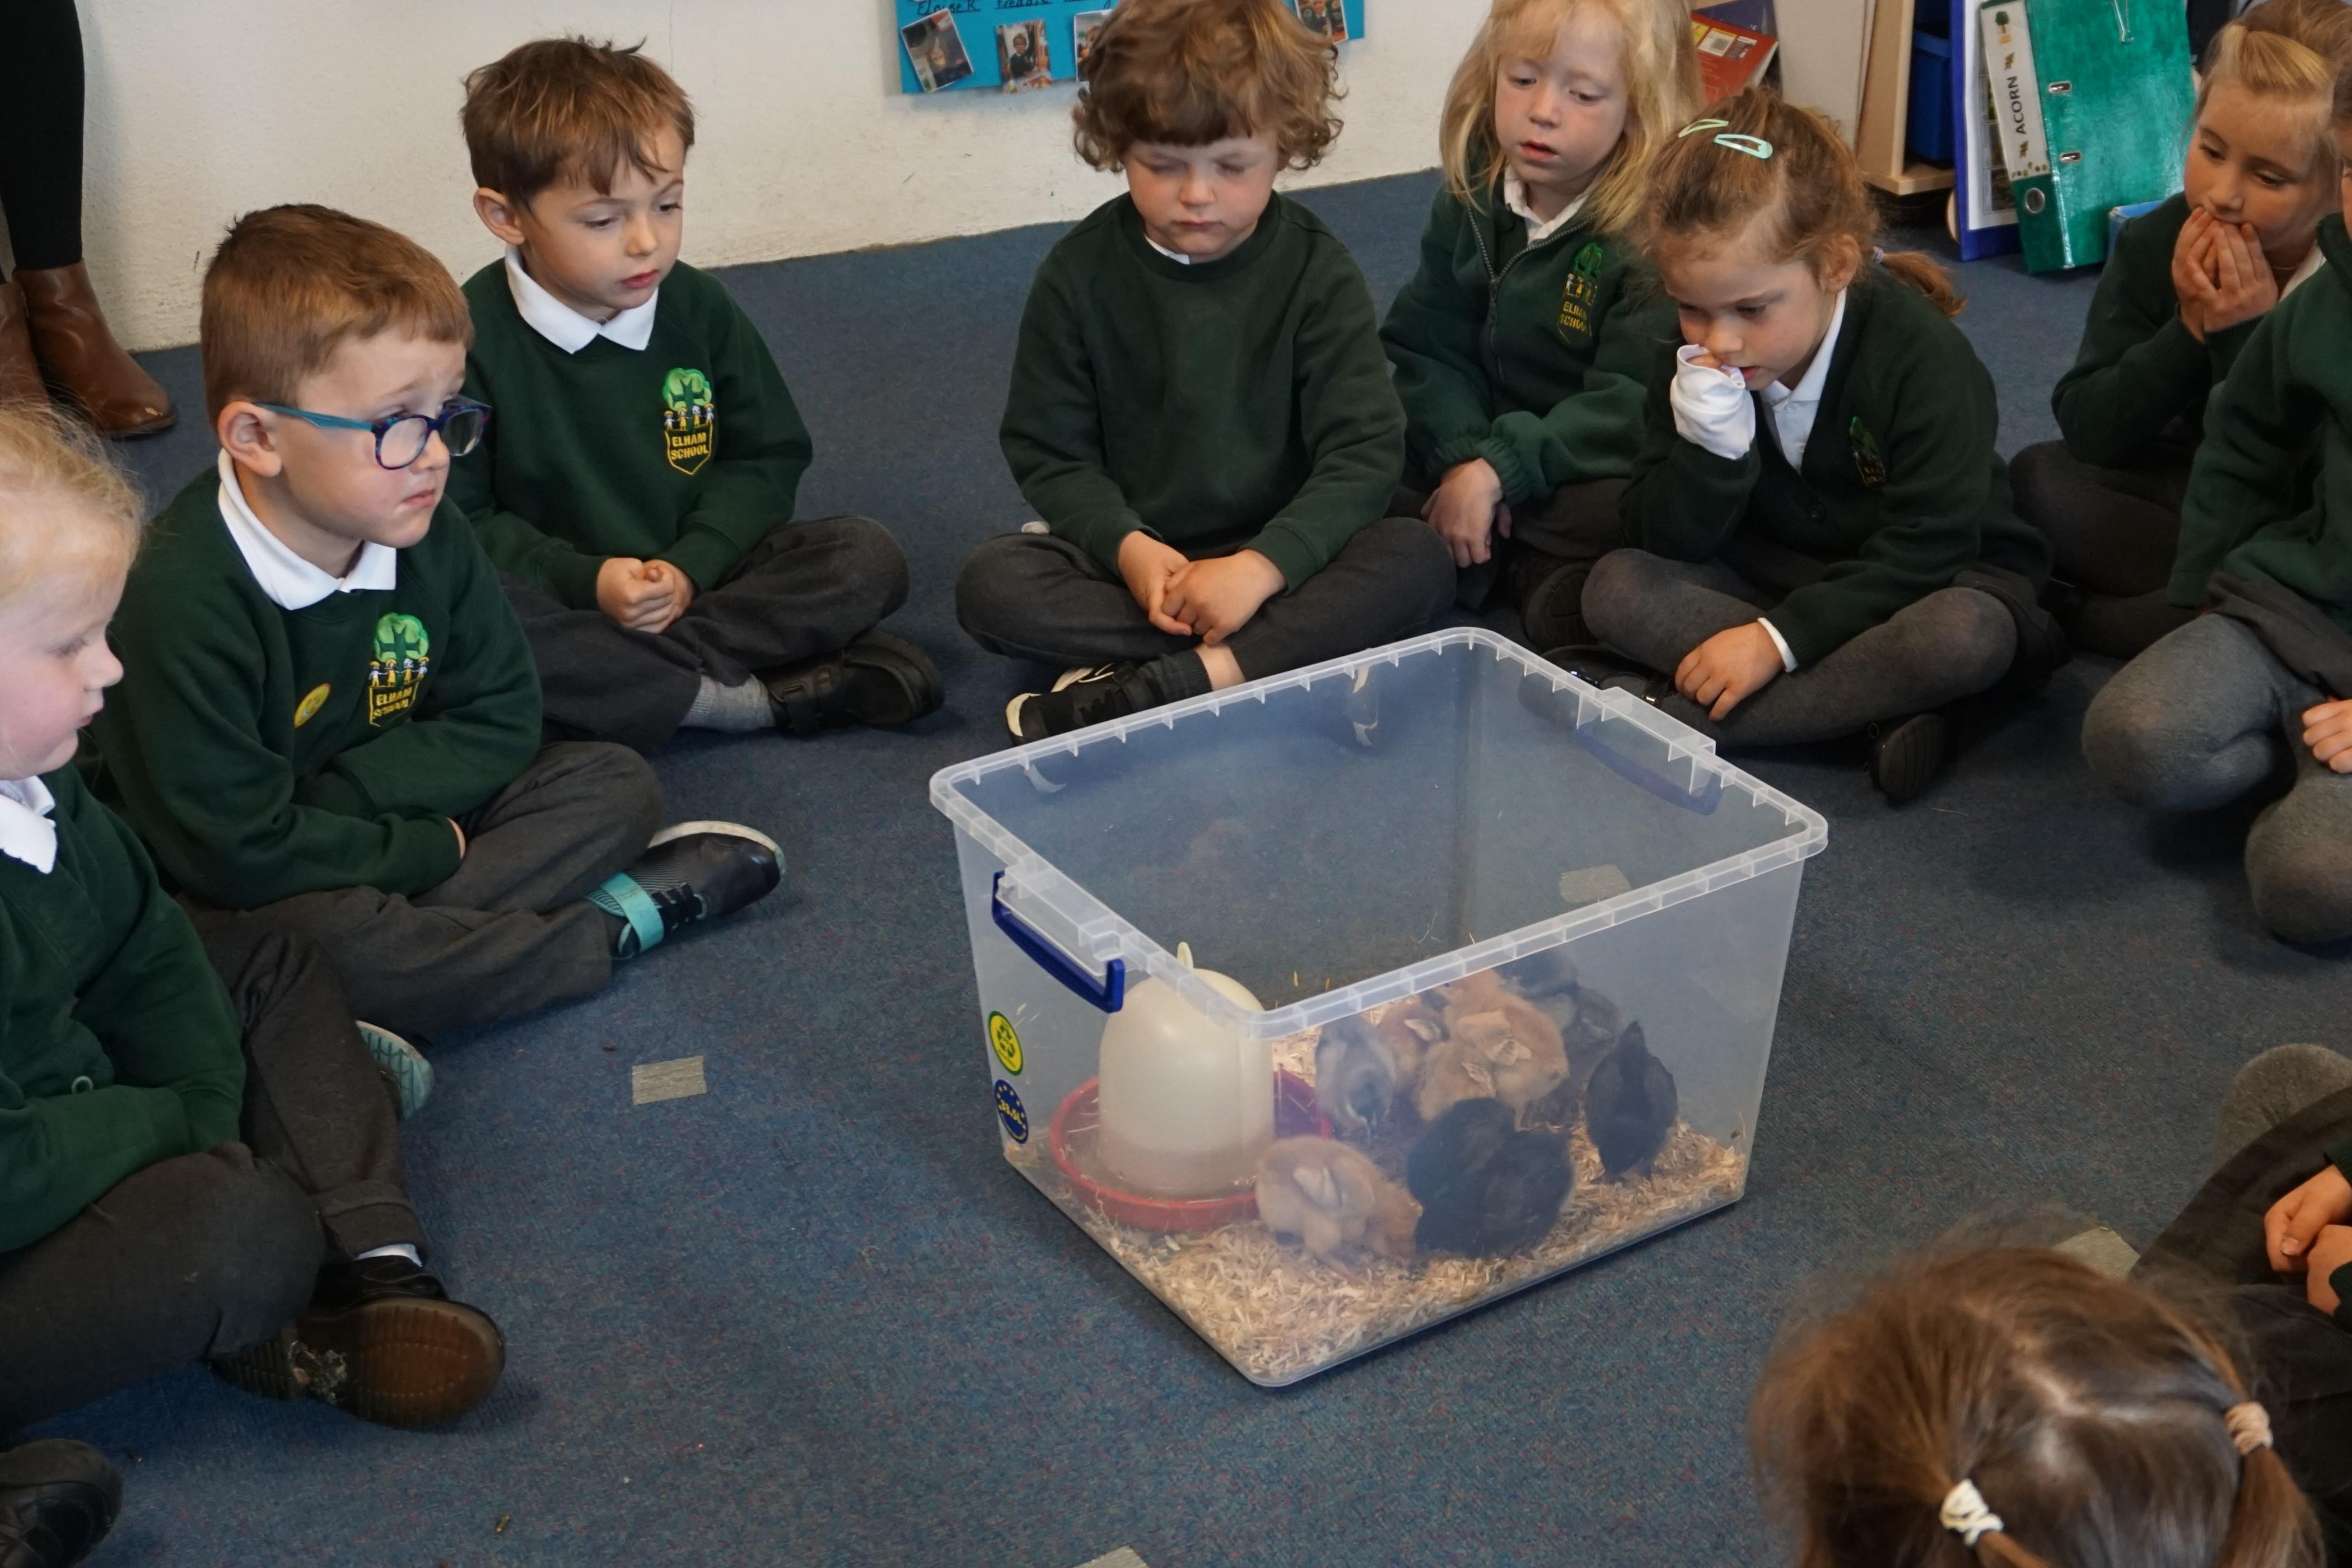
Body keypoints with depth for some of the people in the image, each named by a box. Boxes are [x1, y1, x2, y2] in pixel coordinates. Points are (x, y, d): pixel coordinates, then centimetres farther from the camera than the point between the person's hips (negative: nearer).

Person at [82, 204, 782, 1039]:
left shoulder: (429, 535, -6)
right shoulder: (181, 601, -27)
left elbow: (498, 719, -1)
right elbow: (236, 852, -26)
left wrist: (329, 804, -17)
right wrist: (430, 848, -16)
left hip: (402, 818, 7)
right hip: (243, 904, -6)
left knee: (615, 784, -3)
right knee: (333, 944, -38)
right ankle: (609, 924, -15)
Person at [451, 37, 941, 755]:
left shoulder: (701, 309, -1)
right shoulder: (472, 337, -12)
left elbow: (766, 459, 5)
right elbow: (457, 520, -10)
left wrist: (691, 567, -13)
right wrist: (586, 582, -23)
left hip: (699, 580, 4)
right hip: (563, 601, -3)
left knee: (868, 558, -15)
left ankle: (626, 679, -23)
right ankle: (768, 695, -29)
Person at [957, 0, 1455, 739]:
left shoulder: (1318, 272, -7)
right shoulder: (1078, 274, -5)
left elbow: (1366, 447, -13)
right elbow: (1049, 451, -3)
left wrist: (1264, 565, -28)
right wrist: (1128, 548, -22)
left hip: (1279, 550, -1)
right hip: (1132, 550, 1)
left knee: (1419, 559, -27)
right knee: (989, 585, -26)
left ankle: (1151, 687, -33)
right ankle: (1310, 645, -28)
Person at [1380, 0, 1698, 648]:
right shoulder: (1470, 198, 1)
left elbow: (1628, 409, -22)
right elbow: (1428, 348, 0)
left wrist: (1498, 471, -27)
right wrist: (1462, 457, -17)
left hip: (1599, 477, -5)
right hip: (1476, 450, 5)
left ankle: (1518, 569, -11)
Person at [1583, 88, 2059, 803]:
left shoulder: (1923, 354, -24)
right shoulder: (1696, 363, -10)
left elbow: (1922, 552, -25)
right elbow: (1665, 543, -13)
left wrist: (1777, 637, -31)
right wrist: (1709, 446, -32)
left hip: (1934, 580, -4)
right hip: (1774, 576, 5)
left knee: (1968, 636, -39)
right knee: (1616, 588, -21)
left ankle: (1690, 719, -33)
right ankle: (1873, 706, -29)